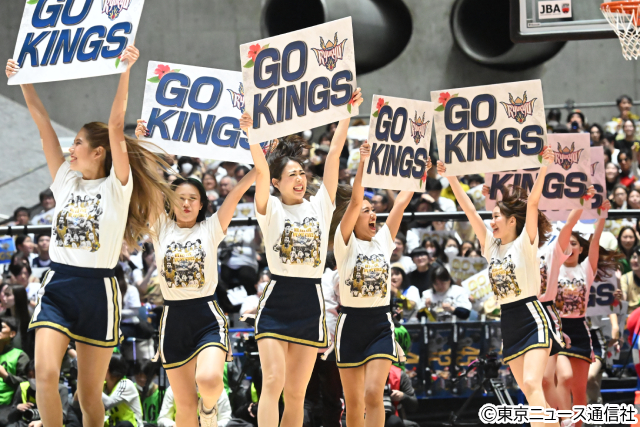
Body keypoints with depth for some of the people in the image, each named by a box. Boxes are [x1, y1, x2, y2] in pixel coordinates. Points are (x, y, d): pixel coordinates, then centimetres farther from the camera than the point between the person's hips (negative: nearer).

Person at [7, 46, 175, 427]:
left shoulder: (116, 187, -2)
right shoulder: (66, 182, 10)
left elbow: (116, 128, -13)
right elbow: (43, 124, 9)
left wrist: (125, 73, -20)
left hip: (97, 289, -3)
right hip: (57, 287, 3)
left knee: (90, 392, 4)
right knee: (46, 373, -18)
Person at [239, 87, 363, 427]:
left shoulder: (320, 206, 8)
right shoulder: (271, 210, 0)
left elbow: (334, 154, 3)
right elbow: (262, 171, -17)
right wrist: (253, 137, -32)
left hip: (310, 305, 3)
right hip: (276, 302, -3)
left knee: (296, 393, 5)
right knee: (274, 380, -16)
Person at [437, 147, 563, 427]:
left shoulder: (525, 242, -6)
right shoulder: (491, 246, 10)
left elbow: (533, 202, -18)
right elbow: (469, 210, 9)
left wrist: (544, 168, -28)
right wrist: (451, 177, 7)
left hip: (532, 318, -8)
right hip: (508, 322, 8)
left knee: (532, 384, -22)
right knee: (529, 393, 7)